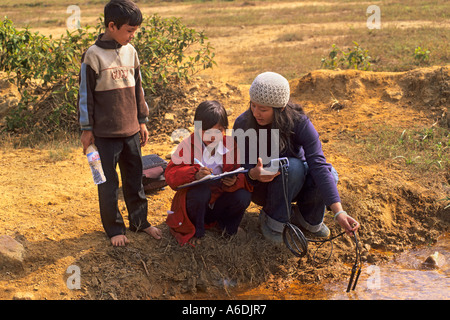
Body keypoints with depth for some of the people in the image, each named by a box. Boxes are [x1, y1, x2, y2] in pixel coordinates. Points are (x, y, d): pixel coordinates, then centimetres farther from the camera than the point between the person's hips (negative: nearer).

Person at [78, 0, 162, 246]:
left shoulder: (130, 52, 5)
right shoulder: (94, 55, -12)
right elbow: (85, 95, -8)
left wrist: (142, 121, 16)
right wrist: (86, 130, -7)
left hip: (131, 130, 5)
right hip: (106, 133, -5)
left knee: (135, 178, 13)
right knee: (109, 183, 5)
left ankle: (139, 221, 27)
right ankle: (114, 229, 16)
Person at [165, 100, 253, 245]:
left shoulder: (231, 145, -3)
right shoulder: (187, 145, -11)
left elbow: (244, 175, -6)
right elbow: (170, 175, -20)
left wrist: (236, 181, -32)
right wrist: (195, 174, -39)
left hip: (220, 199, 3)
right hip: (194, 199, -2)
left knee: (243, 196, -25)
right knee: (201, 190, -36)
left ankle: (225, 223, 8)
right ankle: (196, 230, -7)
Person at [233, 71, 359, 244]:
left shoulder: (299, 122, -25)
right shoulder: (243, 124, -22)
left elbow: (318, 163, -34)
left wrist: (339, 212, -43)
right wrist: (254, 174, -43)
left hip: (297, 181, 2)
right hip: (262, 188, -2)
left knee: (329, 173, -30)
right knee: (293, 166, -34)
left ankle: (307, 219, -2)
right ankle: (273, 220, -12)